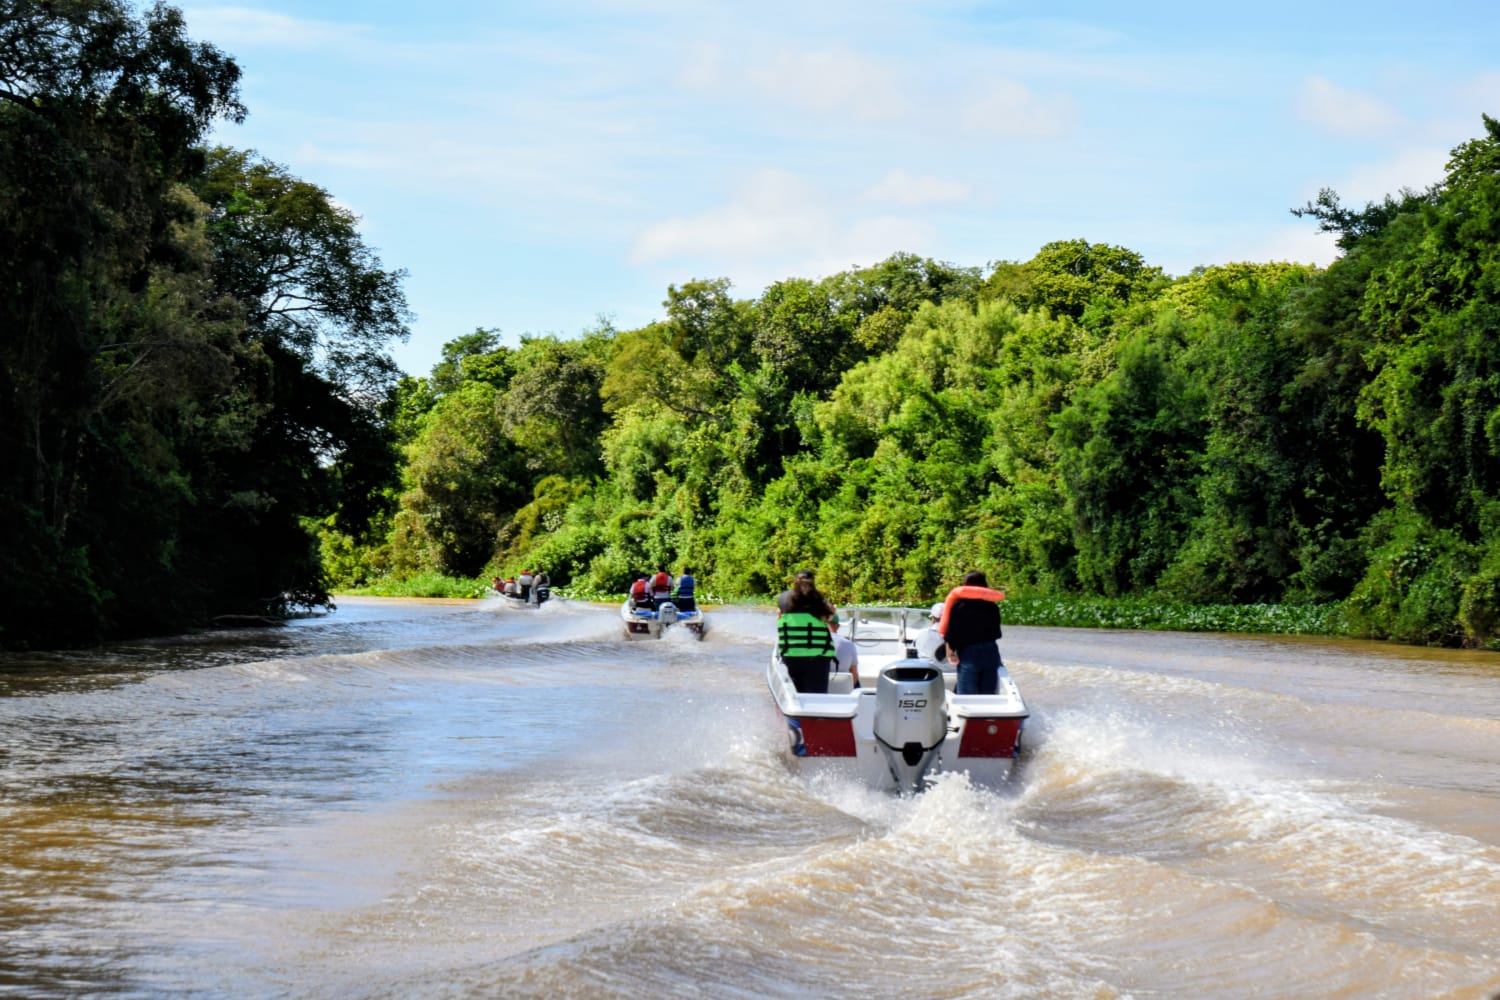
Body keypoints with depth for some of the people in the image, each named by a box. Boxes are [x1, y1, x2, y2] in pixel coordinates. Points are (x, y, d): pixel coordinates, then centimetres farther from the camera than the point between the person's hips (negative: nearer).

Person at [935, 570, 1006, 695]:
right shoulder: (992, 606, 3)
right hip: (991, 652, 3)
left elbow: (951, 632, -7)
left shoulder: (958, 605, -7)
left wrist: (950, 652, 1)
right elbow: (997, 633, 12)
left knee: (966, 697, -1)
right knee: (989, 695, 8)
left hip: (968, 653, -3)